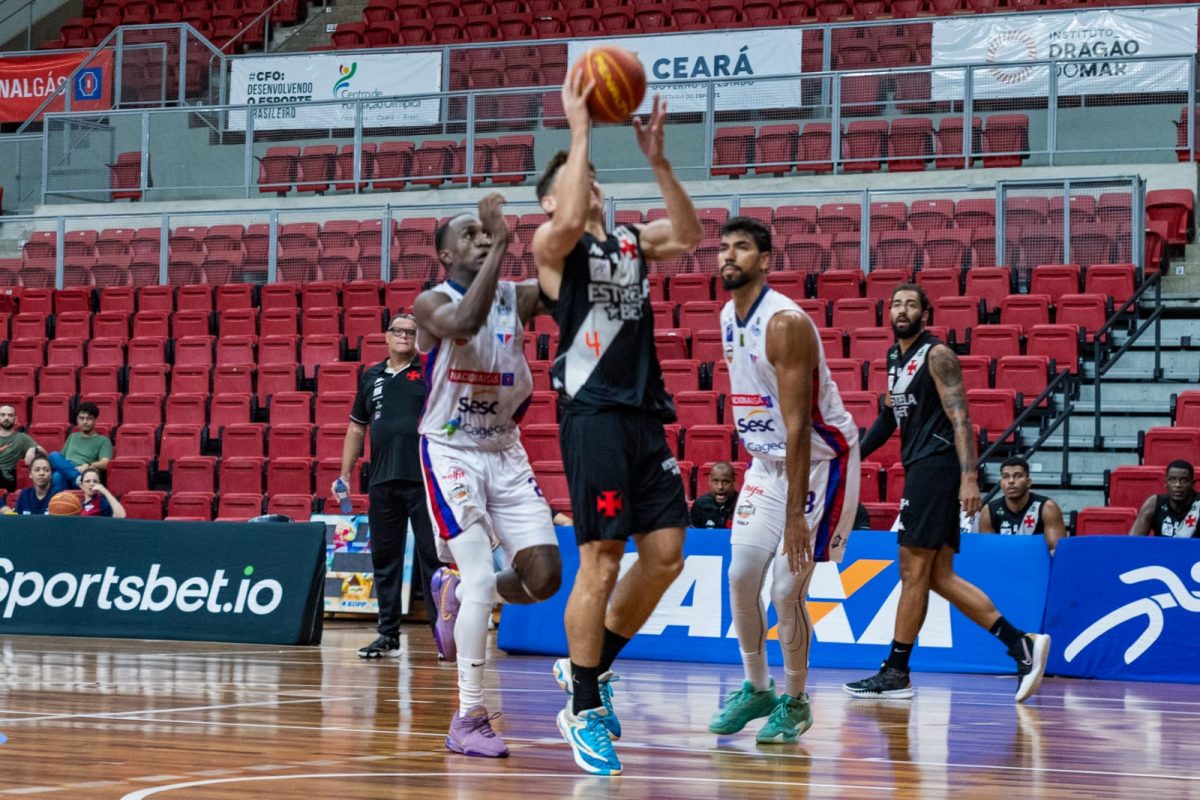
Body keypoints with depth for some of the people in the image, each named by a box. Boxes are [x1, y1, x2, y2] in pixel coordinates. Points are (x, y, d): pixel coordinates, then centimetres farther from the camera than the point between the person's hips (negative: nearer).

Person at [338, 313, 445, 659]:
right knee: (384, 559, 8)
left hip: (424, 480, -4)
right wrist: (345, 475, 16)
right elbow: (357, 427, 20)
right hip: (382, 483, 4)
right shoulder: (371, 377, 15)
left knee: (433, 558, -4)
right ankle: (388, 636, 14)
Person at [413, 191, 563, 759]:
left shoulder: (517, 297, 2)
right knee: (482, 579, -15)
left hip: (505, 451, 5)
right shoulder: (432, 304, -12)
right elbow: (467, 321, -35)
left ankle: (459, 597, 29)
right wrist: (501, 244, -35)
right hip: (450, 453, -5)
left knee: (544, 576, -3)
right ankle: (468, 720, -8)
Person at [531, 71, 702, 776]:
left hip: (646, 413, 7)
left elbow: (689, 236, 4)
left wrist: (657, 159, -2)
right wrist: (580, 129, -18)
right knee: (601, 561, -8)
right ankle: (583, 711, 1)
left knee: (666, 555, 4)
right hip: (594, 413, -7)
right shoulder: (553, 242, 0)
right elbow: (570, 221, -23)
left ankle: (590, 665, 21)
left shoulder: (631, 240, 19)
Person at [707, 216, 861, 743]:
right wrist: (754, 462, 17)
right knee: (741, 575, 3)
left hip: (820, 459, -8)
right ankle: (755, 689, 20)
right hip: (769, 459, 8)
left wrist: (796, 513, -27)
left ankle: (795, 701, 8)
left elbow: (797, 424, -26)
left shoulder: (786, 323, -24)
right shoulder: (728, 318, 3)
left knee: (786, 589, -9)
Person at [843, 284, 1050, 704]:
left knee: (914, 571, -5)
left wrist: (969, 477, -25)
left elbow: (960, 417, -17)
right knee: (939, 576, 6)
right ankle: (1020, 643, 6)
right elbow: (890, 414, 29)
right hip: (919, 468, 9)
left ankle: (896, 673, 1)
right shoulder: (894, 357, 17)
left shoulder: (937, 355, -9)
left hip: (936, 466, -9)